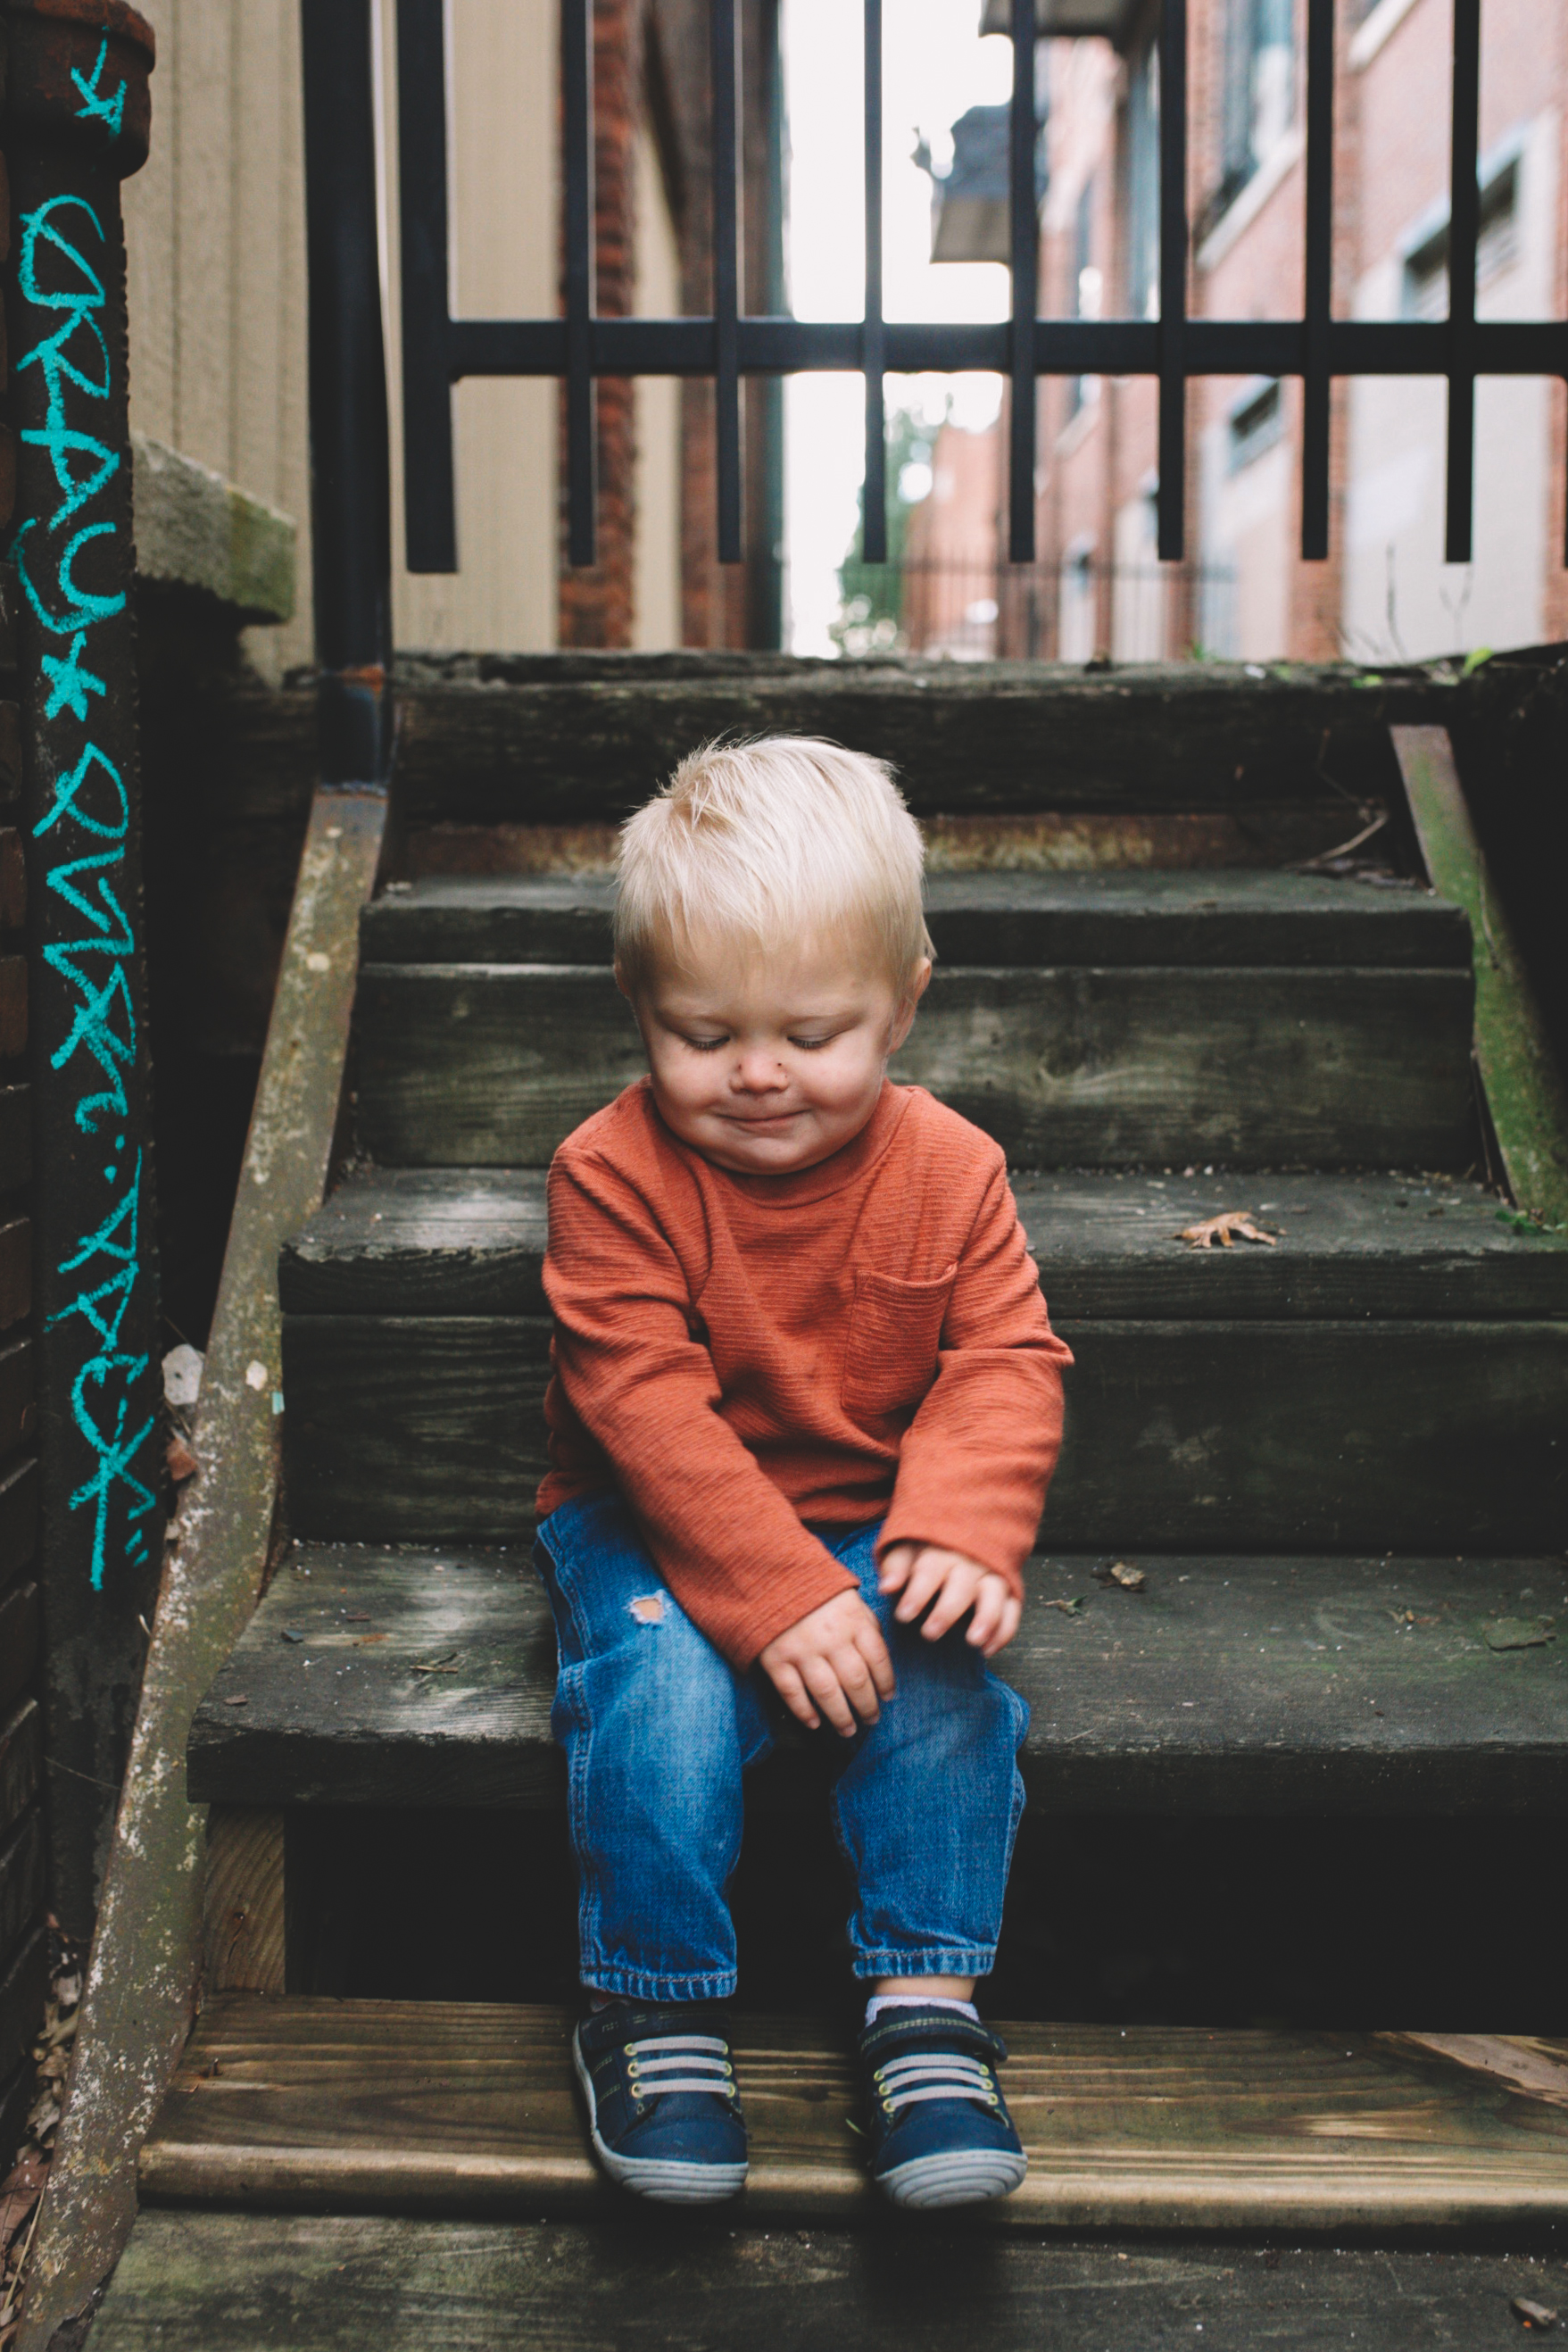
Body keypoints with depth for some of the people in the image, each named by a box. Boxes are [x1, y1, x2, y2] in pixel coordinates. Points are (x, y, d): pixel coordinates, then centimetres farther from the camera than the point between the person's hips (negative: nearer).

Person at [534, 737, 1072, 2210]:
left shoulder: (948, 1169, -5)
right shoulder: (614, 1173, -14)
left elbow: (1006, 1363, -6)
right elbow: (646, 1406, -20)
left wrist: (964, 1530, -26)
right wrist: (776, 1593, -28)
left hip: (872, 1524, 2)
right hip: (656, 1530, -2)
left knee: (945, 1677, -26)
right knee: (663, 1690, -30)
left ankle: (925, 2009, -11)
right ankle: (656, 2015, -10)